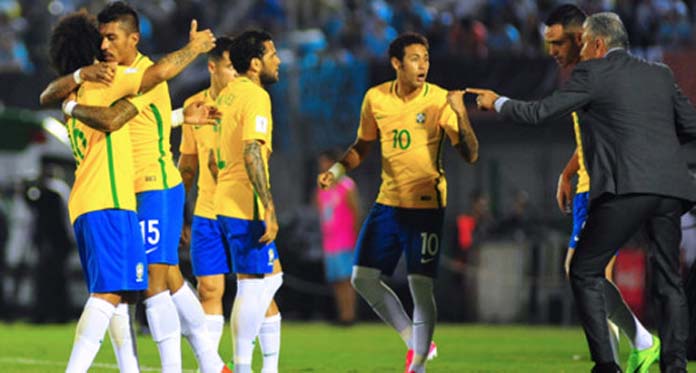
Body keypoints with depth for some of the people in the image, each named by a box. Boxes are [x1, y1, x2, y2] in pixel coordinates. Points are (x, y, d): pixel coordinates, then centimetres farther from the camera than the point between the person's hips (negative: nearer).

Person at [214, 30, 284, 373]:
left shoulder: (227, 94, 15)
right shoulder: (255, 96, -13)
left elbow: (215, 156, 21)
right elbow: (252, 153, -22)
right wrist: (269, 209, -23)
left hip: (225, 202, 10)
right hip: (247, 207, -10)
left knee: (271, 278, 15)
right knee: (253, 287, -6)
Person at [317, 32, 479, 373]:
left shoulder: (439, 101, -10)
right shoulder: (376, 98, 1)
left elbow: (470, 156, -13)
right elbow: (362, 146, 16)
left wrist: (461, 116, -27)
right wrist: (337, 171, 1)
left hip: (426, 206, -5)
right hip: (388, 202, 5)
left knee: (421, 286, -8)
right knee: (363, 278, 4)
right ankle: (415, 342, 19)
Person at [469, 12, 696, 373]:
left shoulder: (592, 73, 4)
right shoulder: (660, 74, 19)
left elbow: (540, 113, 4)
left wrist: (497, 102, 19)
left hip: (625, 187, -5)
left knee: (585, 272, 6)